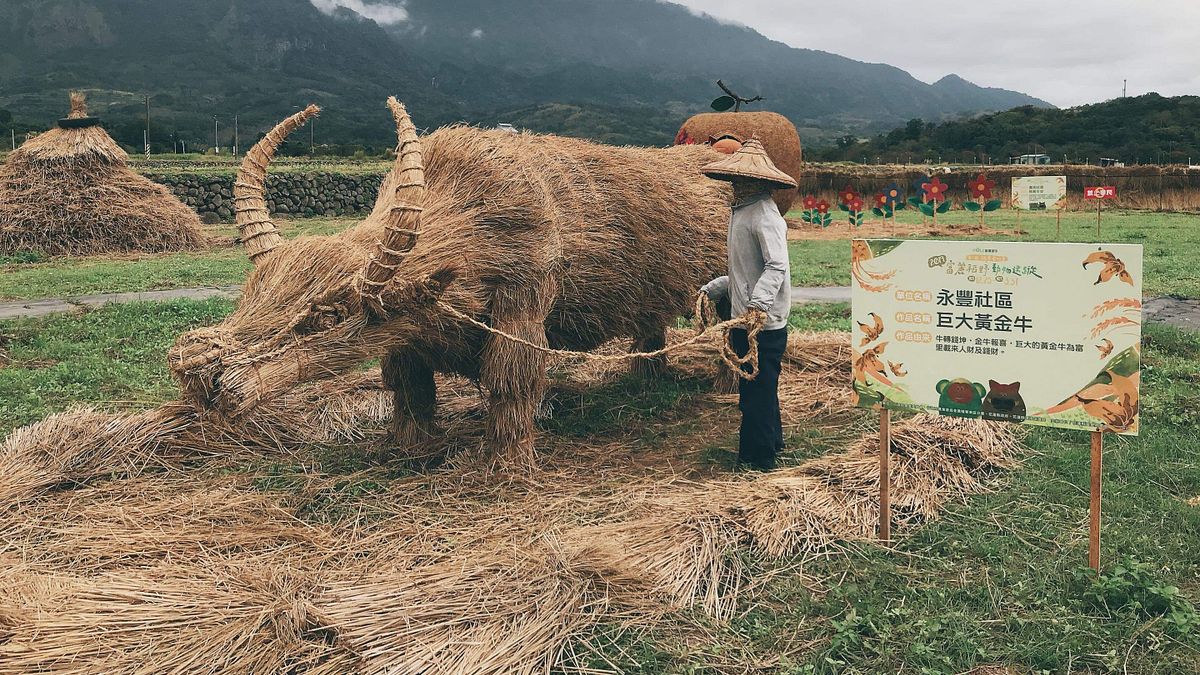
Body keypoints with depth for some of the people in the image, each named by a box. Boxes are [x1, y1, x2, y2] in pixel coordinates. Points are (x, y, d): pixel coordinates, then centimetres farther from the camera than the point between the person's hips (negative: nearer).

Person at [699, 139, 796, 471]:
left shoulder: (764, 215, -15)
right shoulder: (742, 212, 16)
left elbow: (777, 266, -27)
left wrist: (759, 303, -39)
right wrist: (712, 290, 23)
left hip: (763, 324, -10)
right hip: (746, 322, 10)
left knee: (757, 391, -2)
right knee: (757, 389, 20)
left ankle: (757, 459, 7)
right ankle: (771, 442, 35)